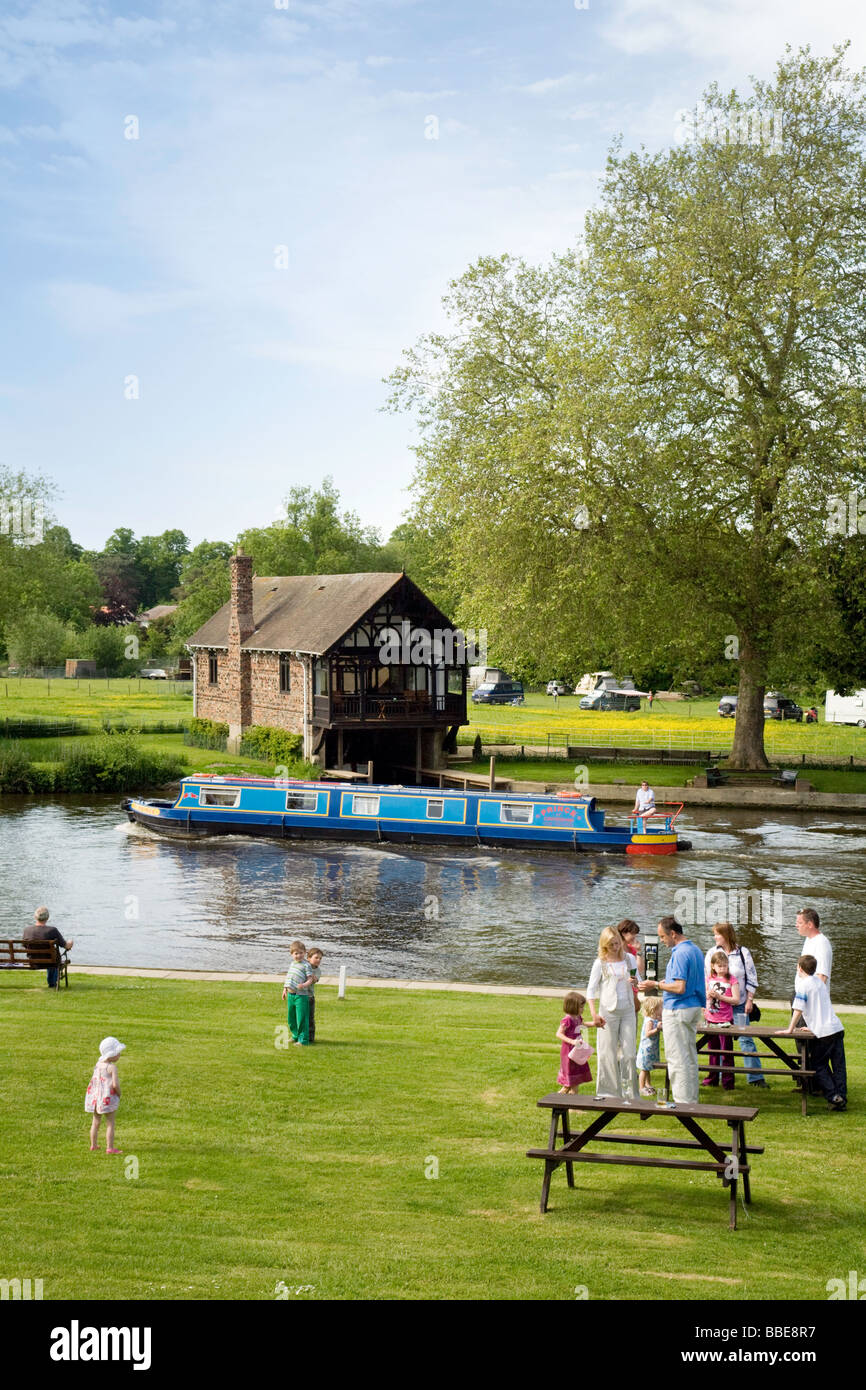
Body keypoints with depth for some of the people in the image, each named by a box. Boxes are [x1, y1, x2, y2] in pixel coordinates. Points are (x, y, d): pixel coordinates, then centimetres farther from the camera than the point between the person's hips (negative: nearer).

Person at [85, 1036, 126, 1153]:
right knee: (110, 1123, 1)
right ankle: (110, 1148, 0)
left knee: (95, 1122, 18)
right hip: (108, 1098, -7)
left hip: (95, 1096, 7)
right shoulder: (112, 1067, -17)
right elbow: (115, 1084, -23)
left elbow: (94, 1082, 12)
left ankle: (93, 1145, 28)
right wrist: (119, 1093, -6)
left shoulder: (98, 1065, 5)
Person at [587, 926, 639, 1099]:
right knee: (608, 1054, 2)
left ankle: (630, 1093, 10)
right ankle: (609, 1094, 10)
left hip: (627, 1010, 2)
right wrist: (594, 1014, -14)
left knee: (629, 1053, 1)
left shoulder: (627, 959, 7)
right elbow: (591, 990, -3)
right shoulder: (600, 963, -1)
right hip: (608, 1012, -2)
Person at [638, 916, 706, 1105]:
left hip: (678, 1010, -10)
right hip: (695, 1007, 10)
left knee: (677, 1058, -4)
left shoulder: (680, 954, -19)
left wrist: (656, 985, -13)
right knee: (690, 1057, 15)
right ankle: (692, 1100, 21)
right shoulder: (694, 950, 12)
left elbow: (680, 988, -25)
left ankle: (683, 1101, -2)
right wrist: (665, 981, 16)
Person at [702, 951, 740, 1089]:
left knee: (726, 1051, -2)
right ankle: (713, 1078, 25)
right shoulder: (709, 979, 5)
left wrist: (719, 996, -19)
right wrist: (708, 995, -6)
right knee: (713, 1050, 15)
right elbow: (704, 996, 16)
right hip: (711, 1019, 5)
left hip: (725, 1020, -5)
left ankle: (728, 1081, 4)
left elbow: (736, 1000, -14)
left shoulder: (731, 980, -8)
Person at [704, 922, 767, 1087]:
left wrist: (750, 1000, -2)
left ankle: (755, 1076, 0)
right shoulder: (712, 953, 6)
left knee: (746, 1039, -4)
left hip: (739, 1005, -2)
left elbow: (751, 977, 3)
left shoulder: (743, 952, 0)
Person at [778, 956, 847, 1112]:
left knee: (819, 1067, 4)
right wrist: (812, 1026, 32)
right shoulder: (819, 981, 17)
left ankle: (834, 1097, -5)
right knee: (839, 1066, 9)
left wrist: (790, 1030, -6)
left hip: (823, 1033, -7)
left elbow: (798, 1009, -13)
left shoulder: (803, 984, -7)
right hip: (837, 1028, 7)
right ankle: (842, 1099, 6)